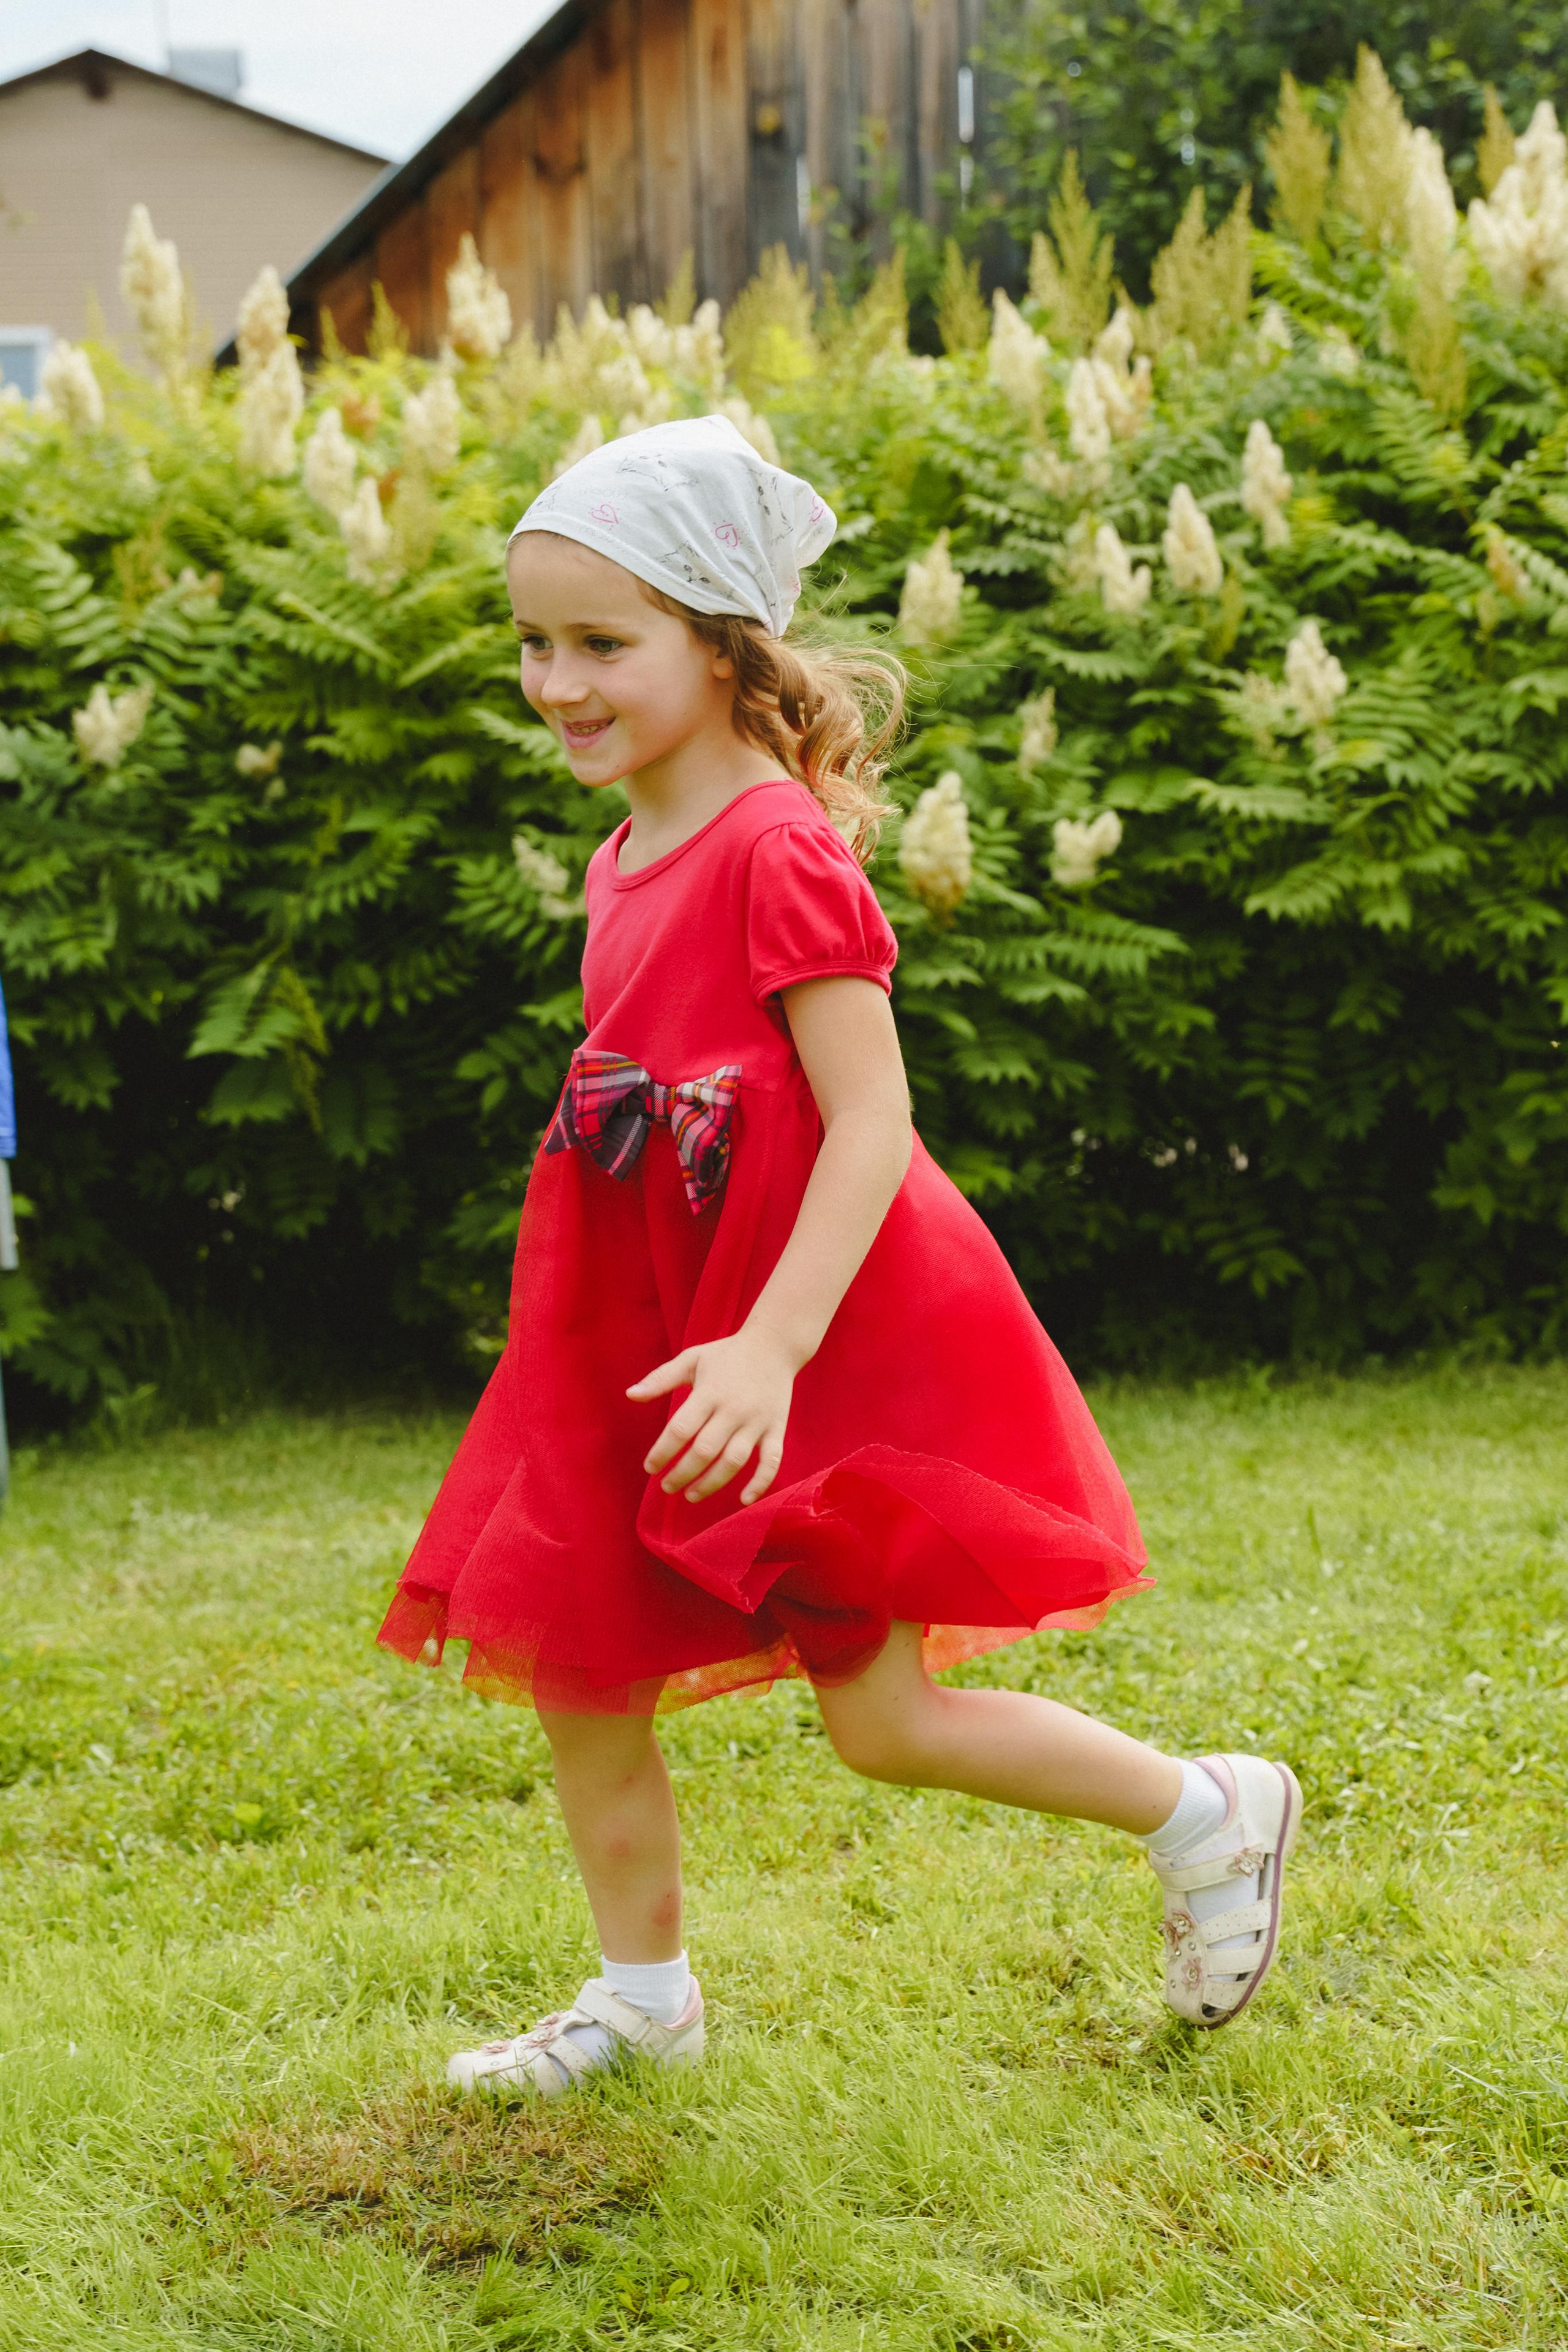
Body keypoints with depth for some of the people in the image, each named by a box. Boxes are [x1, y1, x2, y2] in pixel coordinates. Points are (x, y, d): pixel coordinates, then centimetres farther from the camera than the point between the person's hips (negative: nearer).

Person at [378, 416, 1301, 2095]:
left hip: (816, 1345, -8)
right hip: (649, 1345, 8)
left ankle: (1210, 1815, 20)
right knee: (570, 1673, 11)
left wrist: (773, 1345, -30)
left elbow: (873, 1122, -22)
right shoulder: (624, 865, 9)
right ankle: (643, 1997, 30)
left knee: (884, 1721, -1)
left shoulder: (777, 850, -18)